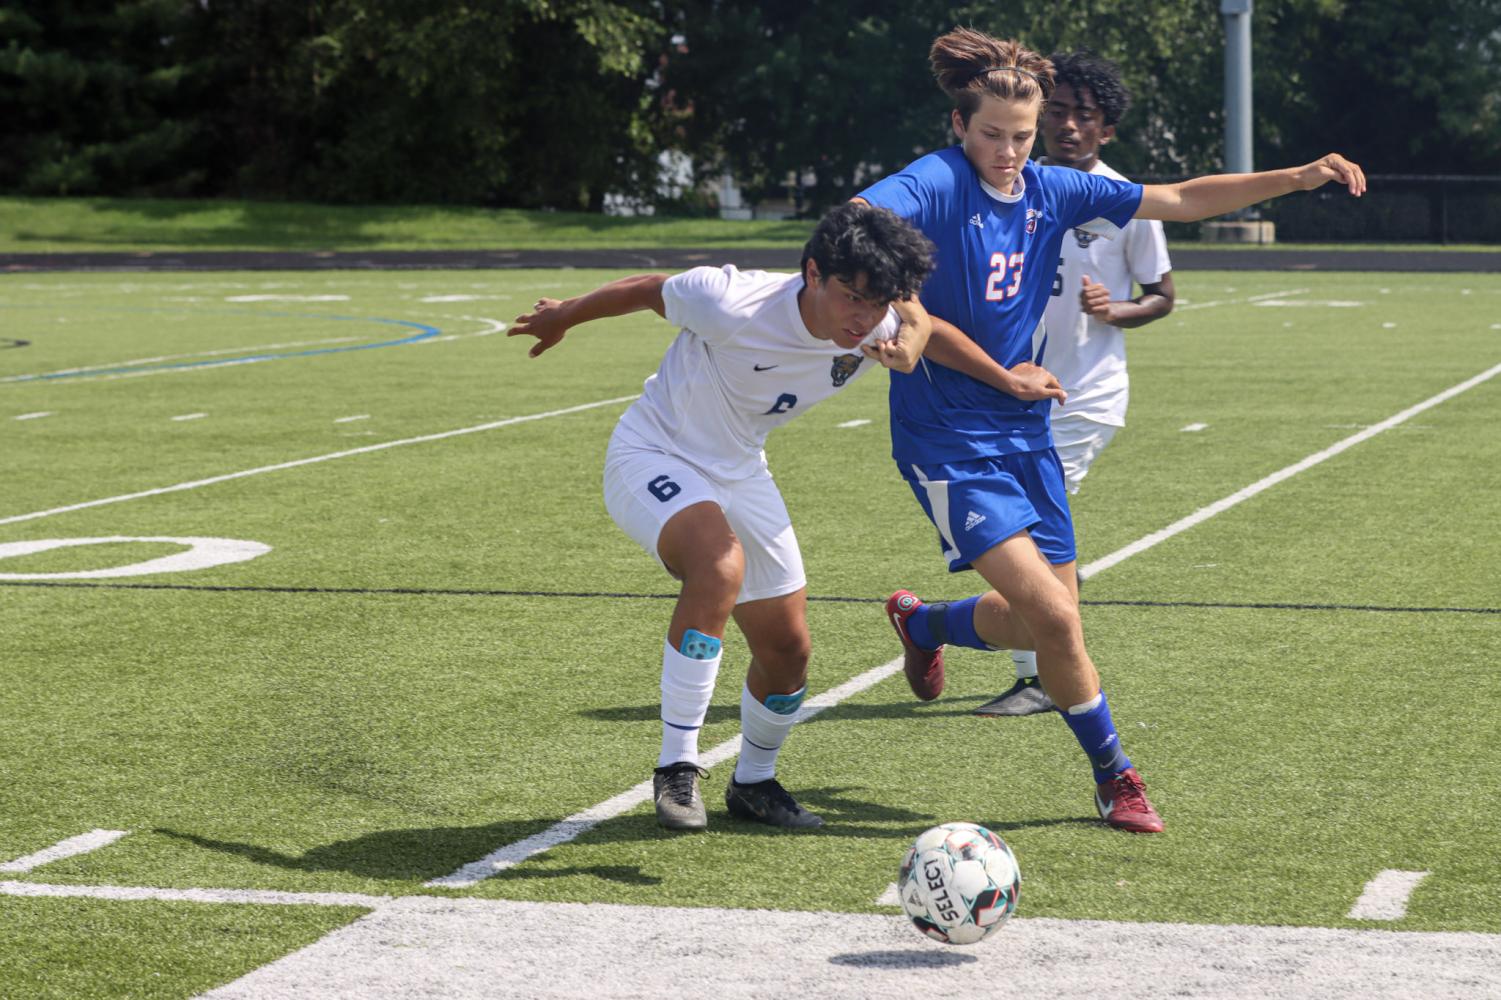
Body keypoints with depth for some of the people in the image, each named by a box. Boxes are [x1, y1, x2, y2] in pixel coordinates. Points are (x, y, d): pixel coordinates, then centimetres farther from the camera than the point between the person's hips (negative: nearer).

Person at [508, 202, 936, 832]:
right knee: (721, 562, -36)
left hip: (740, 472, 6)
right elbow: (647, 290, -14)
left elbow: (914, 313, 8)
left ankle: (754, 784, 37)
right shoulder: (732, 304, -33)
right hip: (653, 459, -6)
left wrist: (907, 347, -17)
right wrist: (561, 319, 4)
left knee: (788, 650, 7)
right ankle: (677, 768, -27)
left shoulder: (883, 327, -17)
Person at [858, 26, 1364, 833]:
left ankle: (924, 623, 43)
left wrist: (1299, 178, 1)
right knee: (1055, 618, -13)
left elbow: (1183, 200, 10)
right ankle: (1113, 776, 8)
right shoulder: (933, 186, -17)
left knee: (1045, 617, 12)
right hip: (949, 441, -7)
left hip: (1024, 428, 7)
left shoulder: (1054, 191, 3)